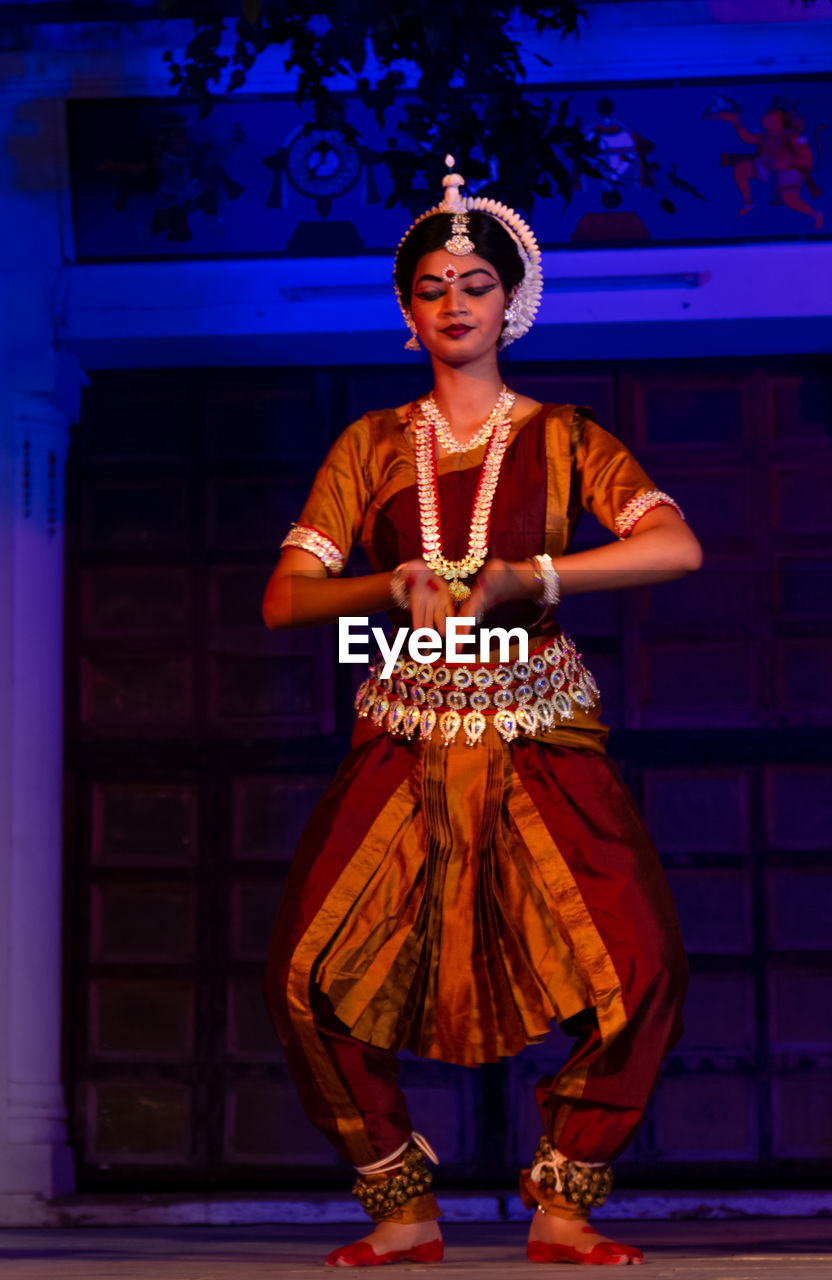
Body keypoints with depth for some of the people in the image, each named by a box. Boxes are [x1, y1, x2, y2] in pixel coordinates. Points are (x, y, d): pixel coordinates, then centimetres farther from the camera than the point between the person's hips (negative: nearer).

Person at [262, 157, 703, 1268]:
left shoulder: (559, 437, 7)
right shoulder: (373, 446, 11)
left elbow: (677, 547, -10)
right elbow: (284, 598, 4)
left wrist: (519, 576, -18)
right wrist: (395, 588, -14)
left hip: (541, 738, -1)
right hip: (404, 744, 2)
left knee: (641, 969, -19)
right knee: (308, 976, -14)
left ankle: (563, 1206, 2)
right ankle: (405, 1212, 5)